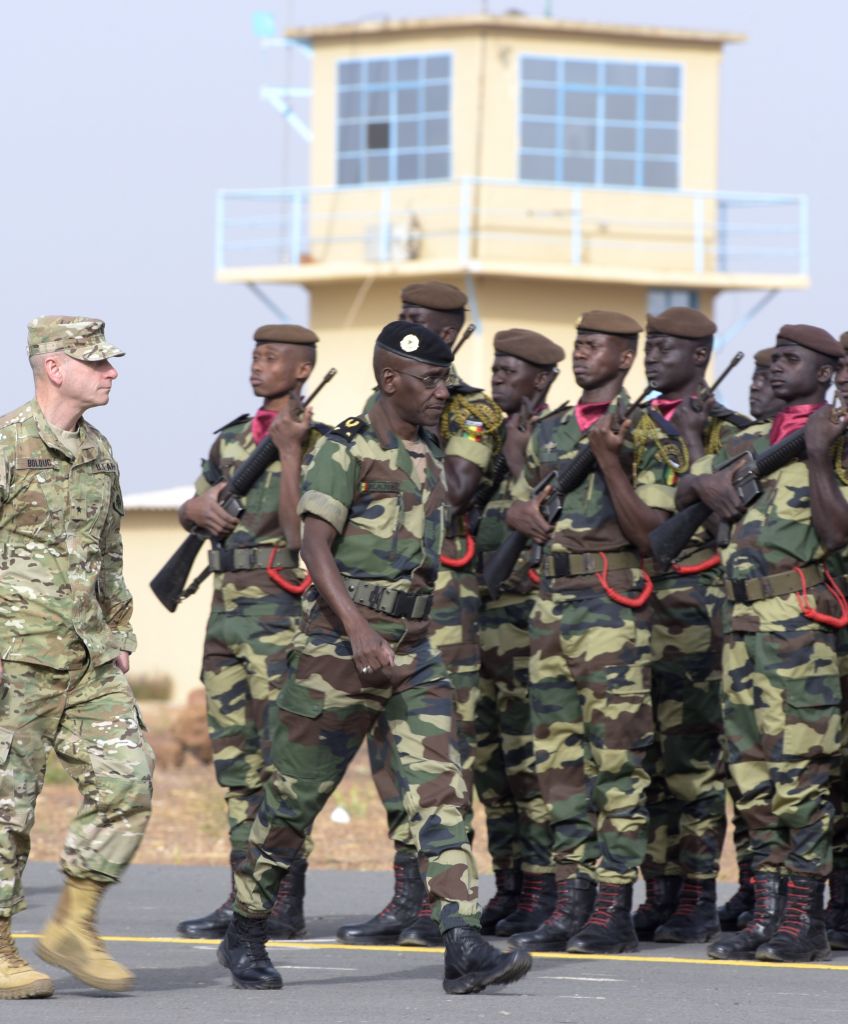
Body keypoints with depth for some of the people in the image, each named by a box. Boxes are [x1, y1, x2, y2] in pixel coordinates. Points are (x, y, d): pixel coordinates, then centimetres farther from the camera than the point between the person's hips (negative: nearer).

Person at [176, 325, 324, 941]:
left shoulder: (318, 442, -7)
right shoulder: (232, 439, 15)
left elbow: (300, 532, -16)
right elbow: (193, 509, 23)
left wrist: (289, 452, -21)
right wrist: (200, 509, 0)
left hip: (281, 611, -8)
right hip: (227, 607, 8)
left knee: (281, 762, -7)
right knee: (236, 763, 9)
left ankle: (286, 906, -6)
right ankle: (244, 900, 13)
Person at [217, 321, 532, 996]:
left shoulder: (430, 454, 15)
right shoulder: (347, 450, -8)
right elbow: (315, 543, -18)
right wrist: (358, 629, -30)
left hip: (415, 648, 6)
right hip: (341, 645, -6)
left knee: (441, 789, -8)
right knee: (297, 794, 3)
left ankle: (464, 950, -17)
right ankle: (245, 935, 19)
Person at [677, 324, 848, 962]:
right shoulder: (751, 442, 19)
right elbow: (680, 496, 30)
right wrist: (703, 482, 9)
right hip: (744, 621, 8)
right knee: (753, 774, 8)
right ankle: (768, 912, 12)